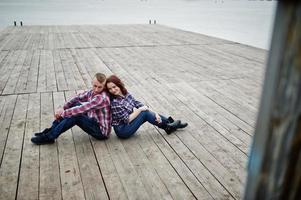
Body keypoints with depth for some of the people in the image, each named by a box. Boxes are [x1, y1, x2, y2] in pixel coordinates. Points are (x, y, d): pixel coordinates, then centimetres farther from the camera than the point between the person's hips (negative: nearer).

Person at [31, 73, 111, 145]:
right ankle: (52, 130, 6)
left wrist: (63, 113, -21)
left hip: (101, 131, -9)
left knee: (75, 116, -26)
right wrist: (63, 108, -10)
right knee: (75, 104, 3)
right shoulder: (93, 92, -1)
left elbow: (82, 109, -31)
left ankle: (49, 137, -10)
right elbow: (77, 98, 4)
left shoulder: (102, 98, -28)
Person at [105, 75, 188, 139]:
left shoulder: (126, 94, 0)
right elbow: (127, 119, -21)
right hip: (122, 130, -7)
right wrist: (139, 110, -17)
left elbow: (138, 104, -2)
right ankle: (167, 126, 0)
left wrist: (154, 114, -12)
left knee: (146, 111, -4)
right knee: (145, 113, -17)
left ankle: (171, 123, 5)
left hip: (128, 125, 7)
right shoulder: (114, 102, -23)